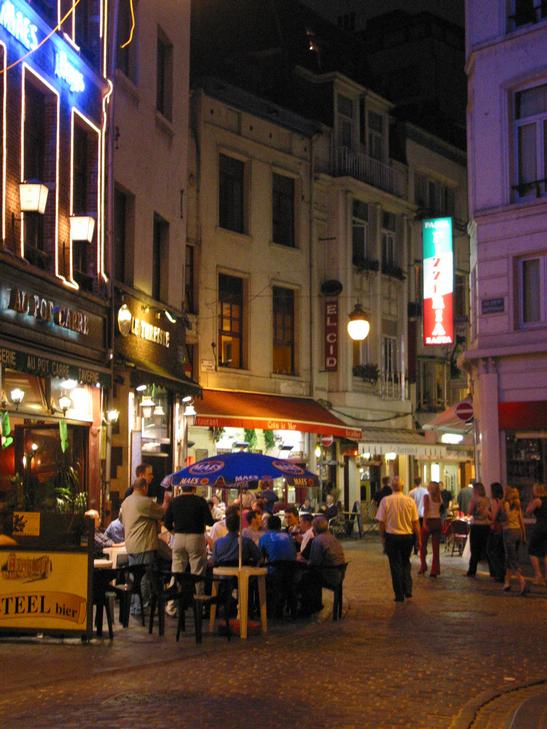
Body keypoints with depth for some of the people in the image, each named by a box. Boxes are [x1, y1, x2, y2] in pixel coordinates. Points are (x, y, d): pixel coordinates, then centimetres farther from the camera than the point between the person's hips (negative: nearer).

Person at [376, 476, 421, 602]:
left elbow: (381, 522, -6)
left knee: (395, 565, 7)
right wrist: (418, 539, 6)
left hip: (392, 536, -1)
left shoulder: (385, 501, -10)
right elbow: (416, 522, -3)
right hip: (408, 536, 1)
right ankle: (408, 589, 10)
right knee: (405, 563, 21)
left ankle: (400, 595, 9)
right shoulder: (410, 501, -7)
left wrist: (382, 536, 9)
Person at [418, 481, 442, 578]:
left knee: (423, 545, 11)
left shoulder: (427, 496, -7)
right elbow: (440, 509, 2)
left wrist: (424, 523, -17)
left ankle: (423, 567, 8)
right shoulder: (440, 498, 8)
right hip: (438, 521, 4)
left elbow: (426, 510, -15)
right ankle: (435, 570, 3)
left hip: (429, 521, -4)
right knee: (436, 547, 4)